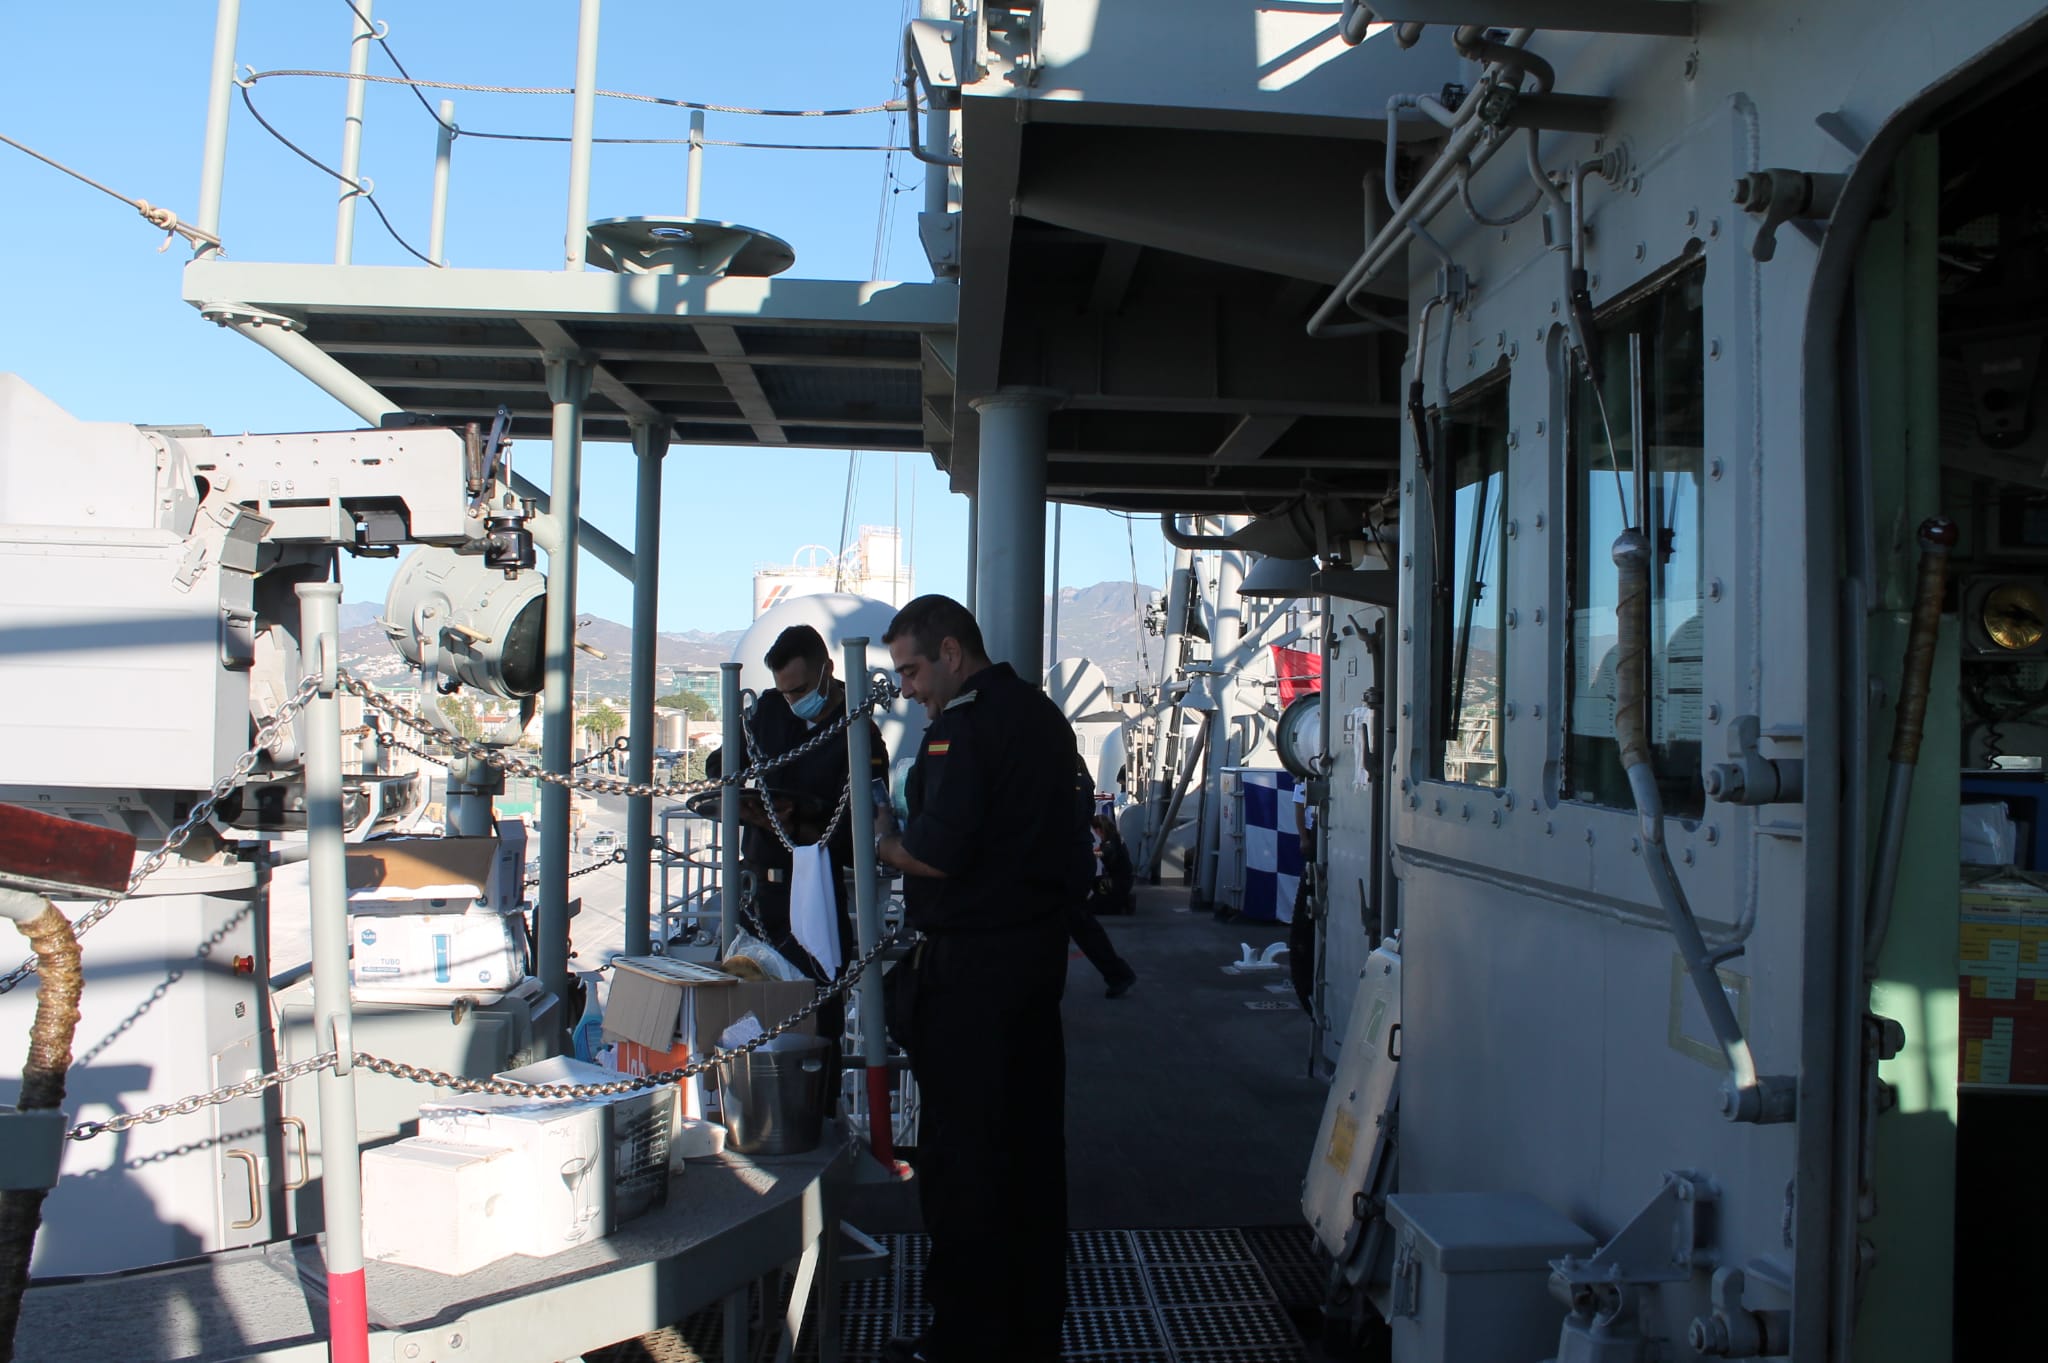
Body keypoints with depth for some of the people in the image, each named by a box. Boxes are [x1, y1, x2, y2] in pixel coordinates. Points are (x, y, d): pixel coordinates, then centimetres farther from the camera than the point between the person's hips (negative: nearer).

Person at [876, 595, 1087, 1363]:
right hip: (1042, 945, 9)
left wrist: (882, 846, -4)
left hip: (972, 961, -9)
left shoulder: (963, 724, -16)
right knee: (1032, 1136, 15)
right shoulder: (1042, 714, 12)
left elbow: (938, 855, -22)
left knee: (962, 1147, 1)